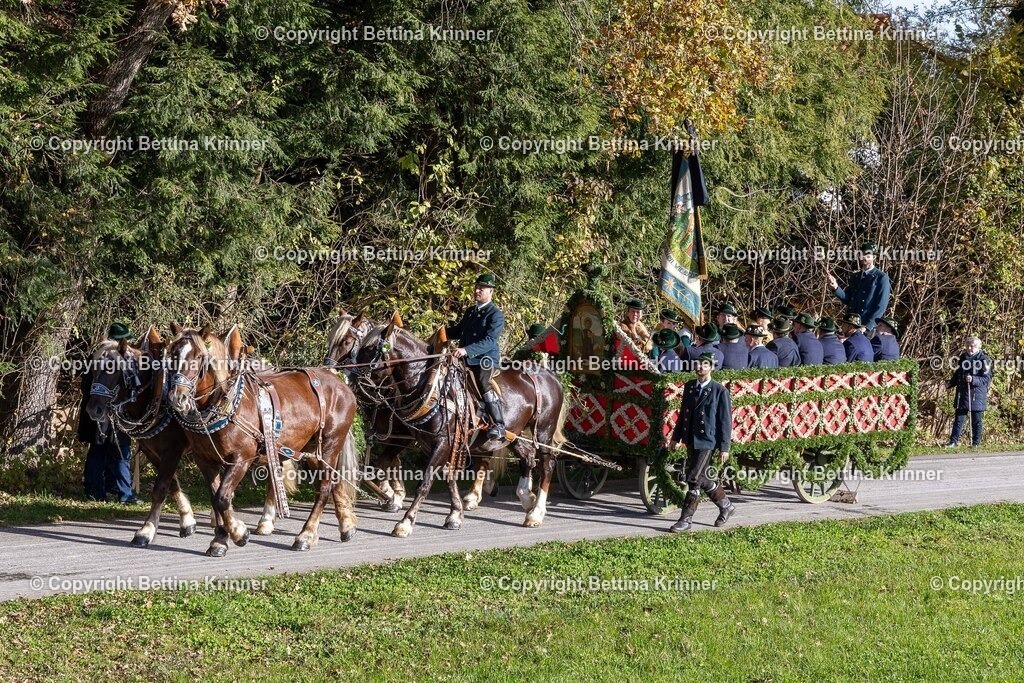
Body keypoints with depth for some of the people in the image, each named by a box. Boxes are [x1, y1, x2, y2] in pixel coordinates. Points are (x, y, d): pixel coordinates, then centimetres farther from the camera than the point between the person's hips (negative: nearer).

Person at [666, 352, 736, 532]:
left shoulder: (720, 391, -8)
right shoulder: (689, 387, 9)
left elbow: (725, 421, -8)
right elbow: (683, 414, 17)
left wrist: (724, 447, -10)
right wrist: (676, 437, 16)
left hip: (707, 441, -6)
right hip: (690, 440, 7)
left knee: (694, 479, -10)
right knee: (703, 477, 14)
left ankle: (686, 519, -3)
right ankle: (726, 506, 33)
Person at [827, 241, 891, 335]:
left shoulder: (881, 278, -2)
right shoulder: (855, 277, 17)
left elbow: (881, 306, -8)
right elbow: (847, 299, 10)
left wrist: (867, 326, -16)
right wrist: (836, 288, -9)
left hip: (870, 327, -5)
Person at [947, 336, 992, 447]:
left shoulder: (983, 359, -7)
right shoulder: (963, 358, 11)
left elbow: (987, 379, -11)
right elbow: (957, 375, 24)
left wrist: (973, 380, -24)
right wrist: (951, 383, 10)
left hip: (977, 395, -4)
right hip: (962, 394, 4)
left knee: (976, 421, 4)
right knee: (959, 419, 3)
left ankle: (976, 443, 13)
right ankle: (953, 442, 4)